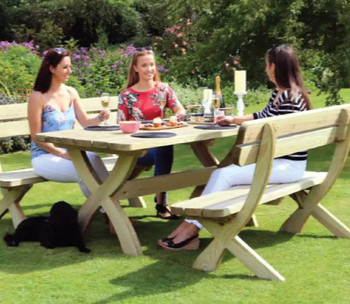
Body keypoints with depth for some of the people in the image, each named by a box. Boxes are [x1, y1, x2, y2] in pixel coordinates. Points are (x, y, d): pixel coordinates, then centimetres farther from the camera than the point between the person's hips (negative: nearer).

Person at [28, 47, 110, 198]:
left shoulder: (71, 93, 8)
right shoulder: (38, 97, -9)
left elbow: (85, 122, 13)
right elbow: (36, 137, -9)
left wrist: (99, 118, -9)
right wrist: (63, 154, -16)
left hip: (69, 152, 5)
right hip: (45, 156, -5)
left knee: (93, 158, -29)